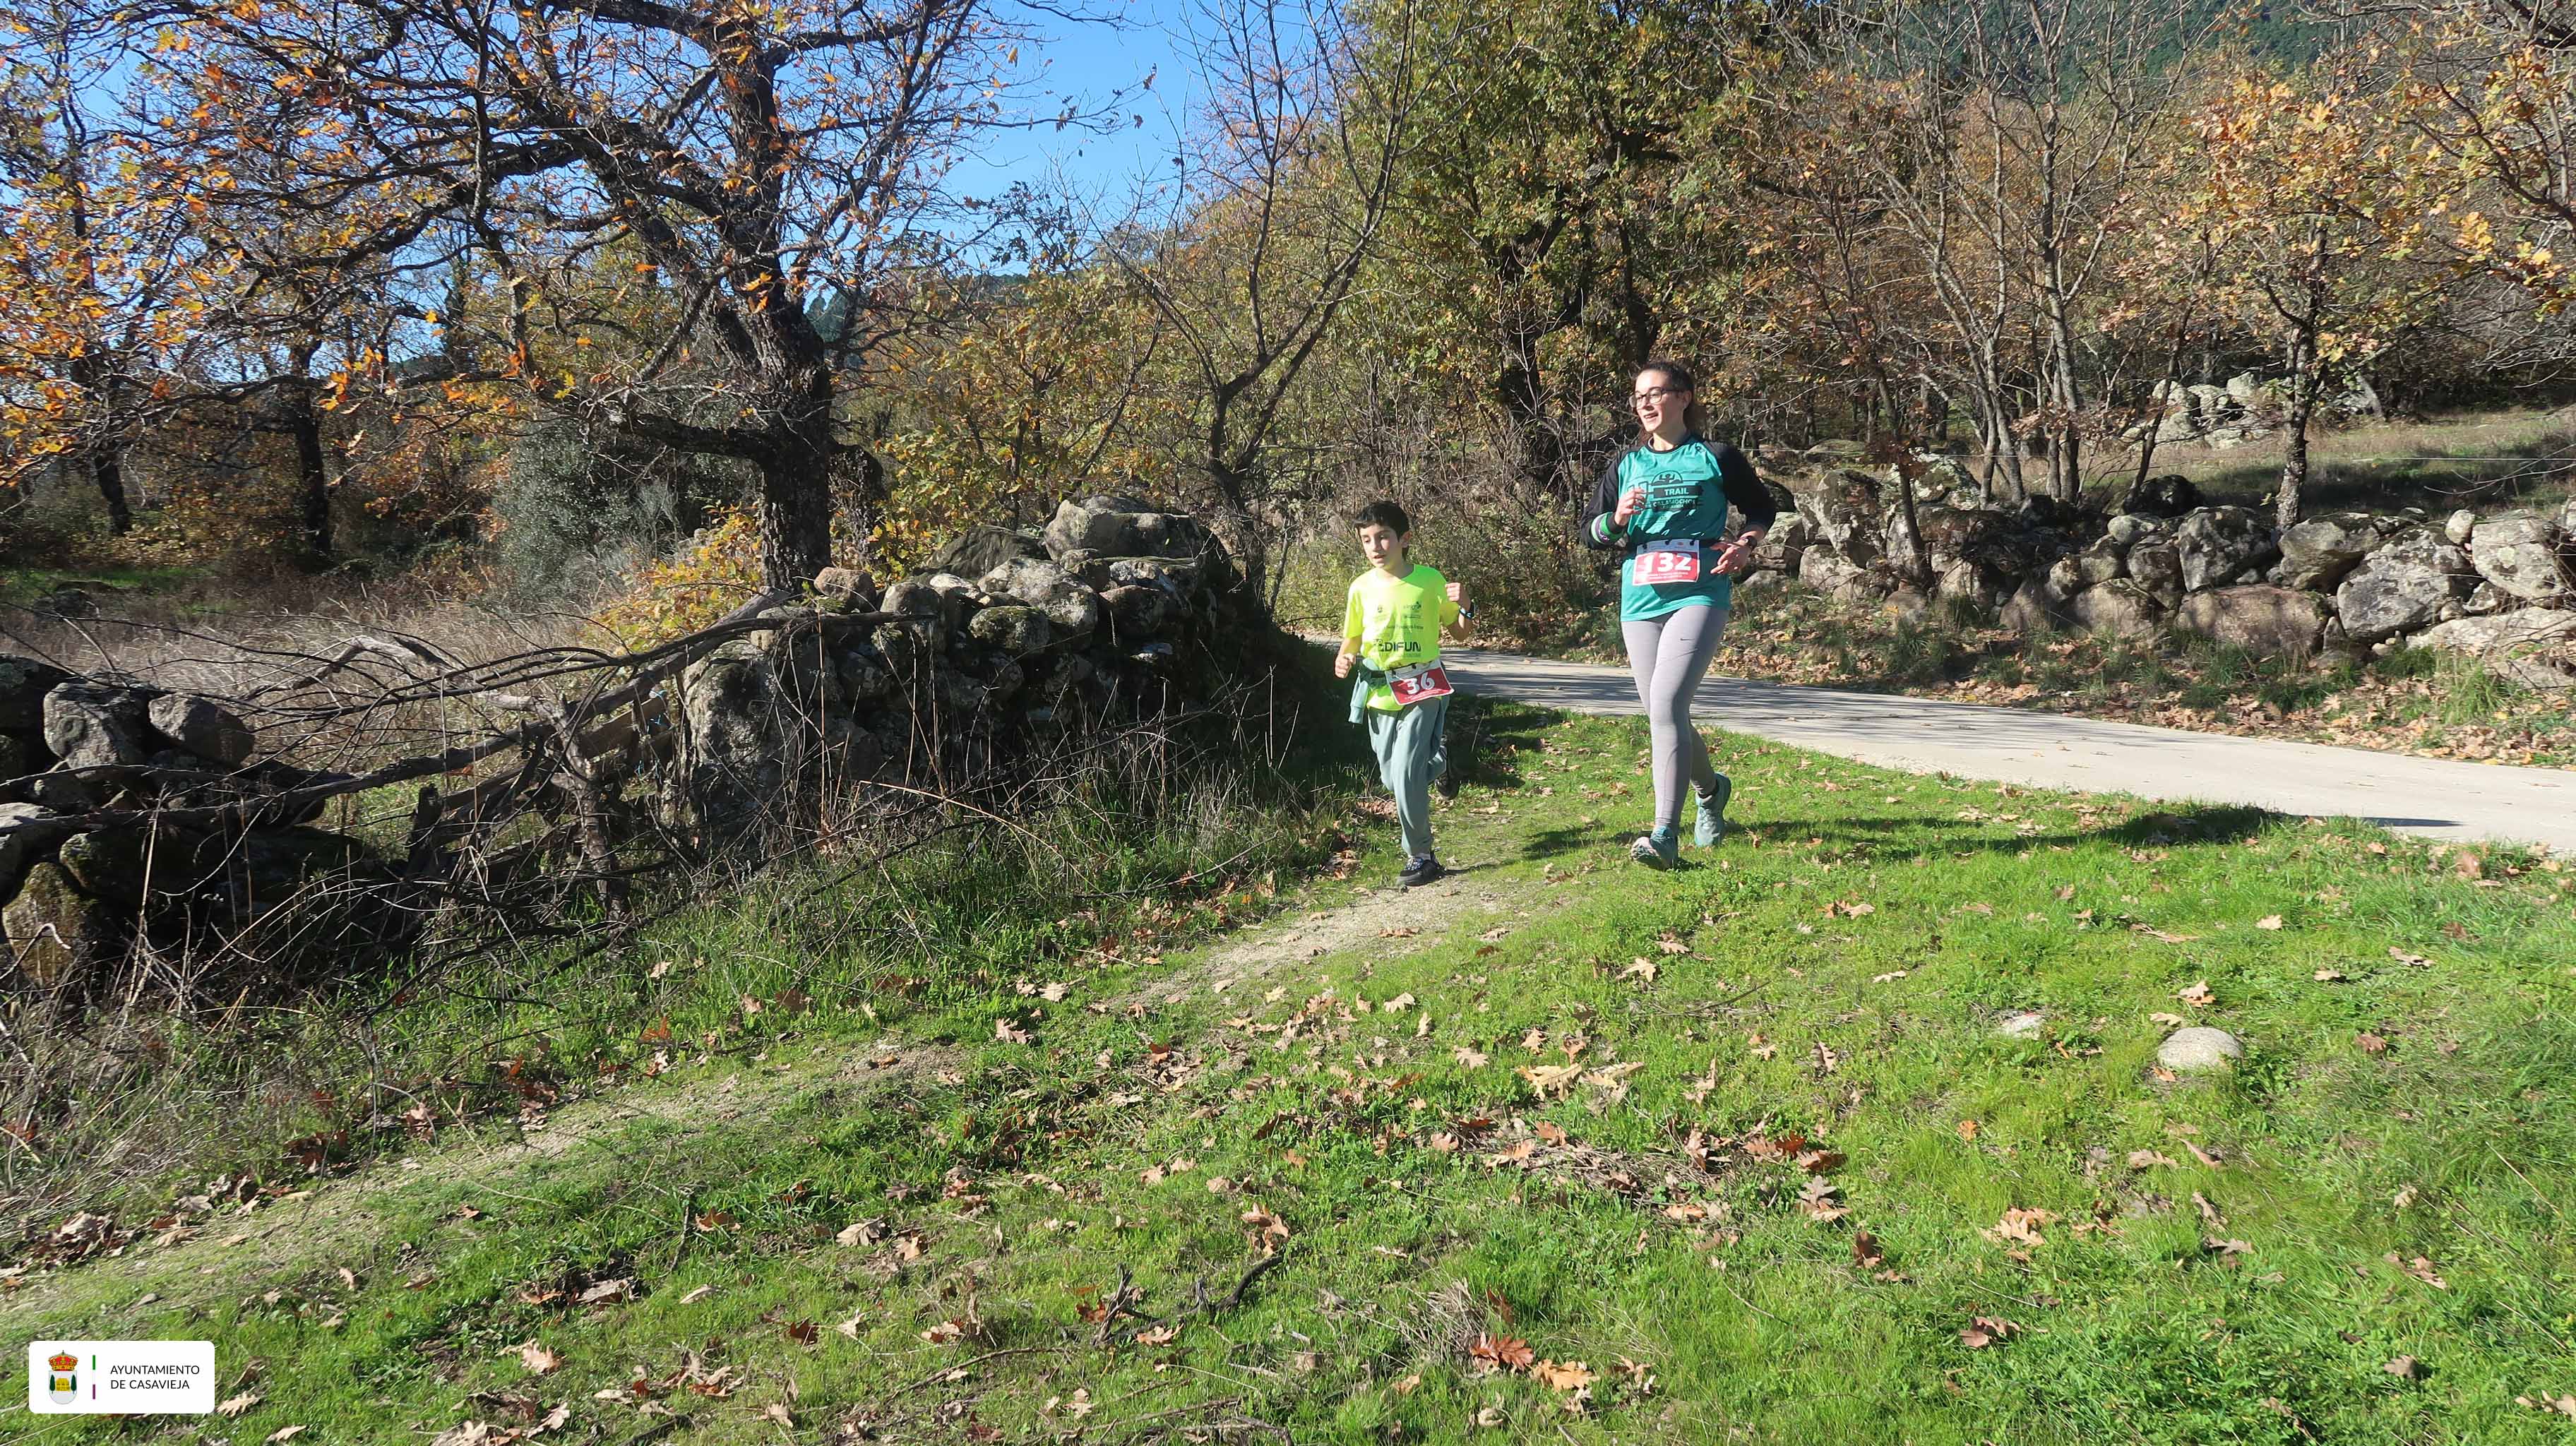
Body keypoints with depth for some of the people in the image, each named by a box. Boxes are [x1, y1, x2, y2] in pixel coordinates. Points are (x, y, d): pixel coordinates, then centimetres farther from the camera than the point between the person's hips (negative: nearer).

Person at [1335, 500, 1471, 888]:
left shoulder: (1430, 580, -4)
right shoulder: (1362, 587, 0)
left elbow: (1459, 631, 7)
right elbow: (1352, 639, 11)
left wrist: (1463, 607, -14)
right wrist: (1343, 660, -11)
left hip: (1422, 692, -3)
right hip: (1379, 694, 4)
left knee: (1406, 775, -15)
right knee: (1392, 779, 9)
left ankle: (1420, 856, -1)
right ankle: (1431, 763, 43)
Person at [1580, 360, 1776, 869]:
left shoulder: (1716, 458, 5)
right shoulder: (1626, 465, 13)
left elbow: (1762, 508, 16)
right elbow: (1590, 530, 14)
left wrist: (1744, 545, -3)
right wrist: (1617, 520, -8)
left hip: (1699, 595, -5)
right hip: (1640, 600, 5)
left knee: (1666, 704, -22)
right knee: (1663, 715, 10)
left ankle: (1665, 836, -24)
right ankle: (1711, 788, 41)